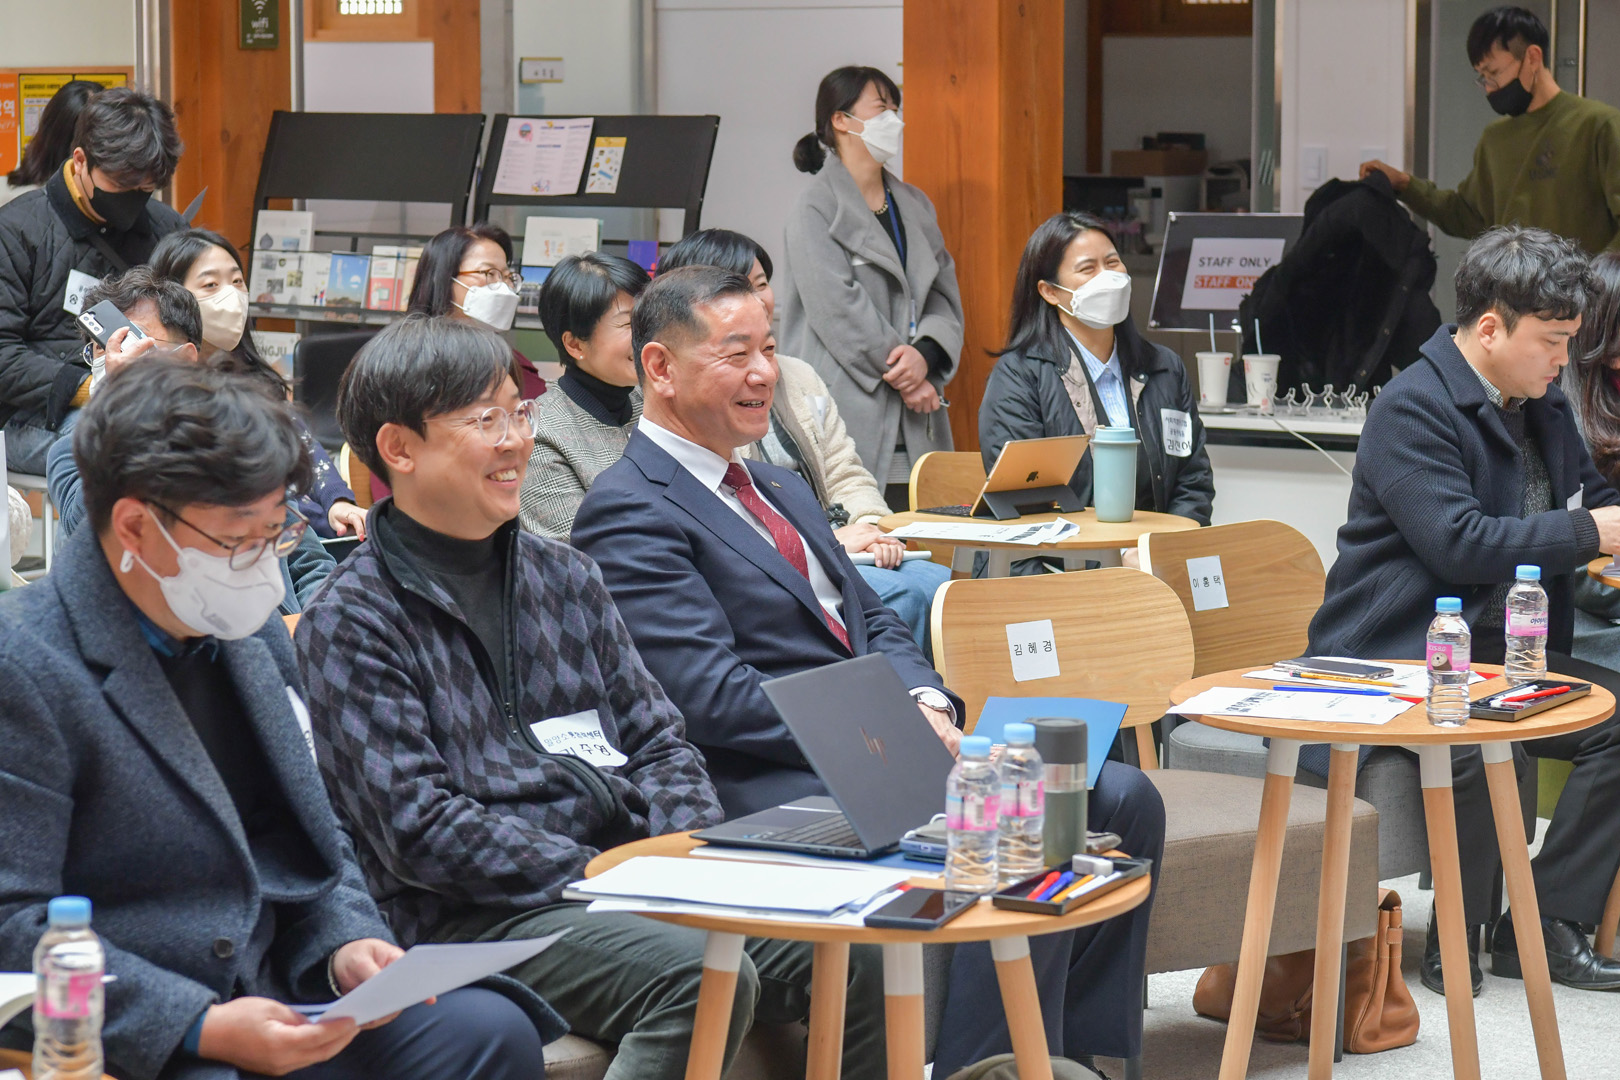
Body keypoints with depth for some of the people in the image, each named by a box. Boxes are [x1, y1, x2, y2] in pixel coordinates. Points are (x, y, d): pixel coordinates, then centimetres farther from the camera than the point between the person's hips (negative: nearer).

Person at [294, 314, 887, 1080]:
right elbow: (418, 828, -12)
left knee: (862, 954, -17)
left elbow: (656, 741, 18)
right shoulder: (350, 624, -3)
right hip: (480, 916, -6)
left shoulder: (562, 575, 18)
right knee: (703, 974, -33)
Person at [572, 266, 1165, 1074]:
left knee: (1120, 797, -7)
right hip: (766, 785, -9)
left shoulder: (782, 490, 24)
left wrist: (924, 704, -1)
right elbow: (712, 696, -16)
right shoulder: (628, 510, -7)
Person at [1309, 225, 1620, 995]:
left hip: (1500, 647, 9)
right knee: (1485, 746, -35)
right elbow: (1458, 542, -25)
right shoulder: (1411, 409, -14)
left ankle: (1543, 924, -4)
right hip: (1396, 656, -9)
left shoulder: (1542, 405, 14)